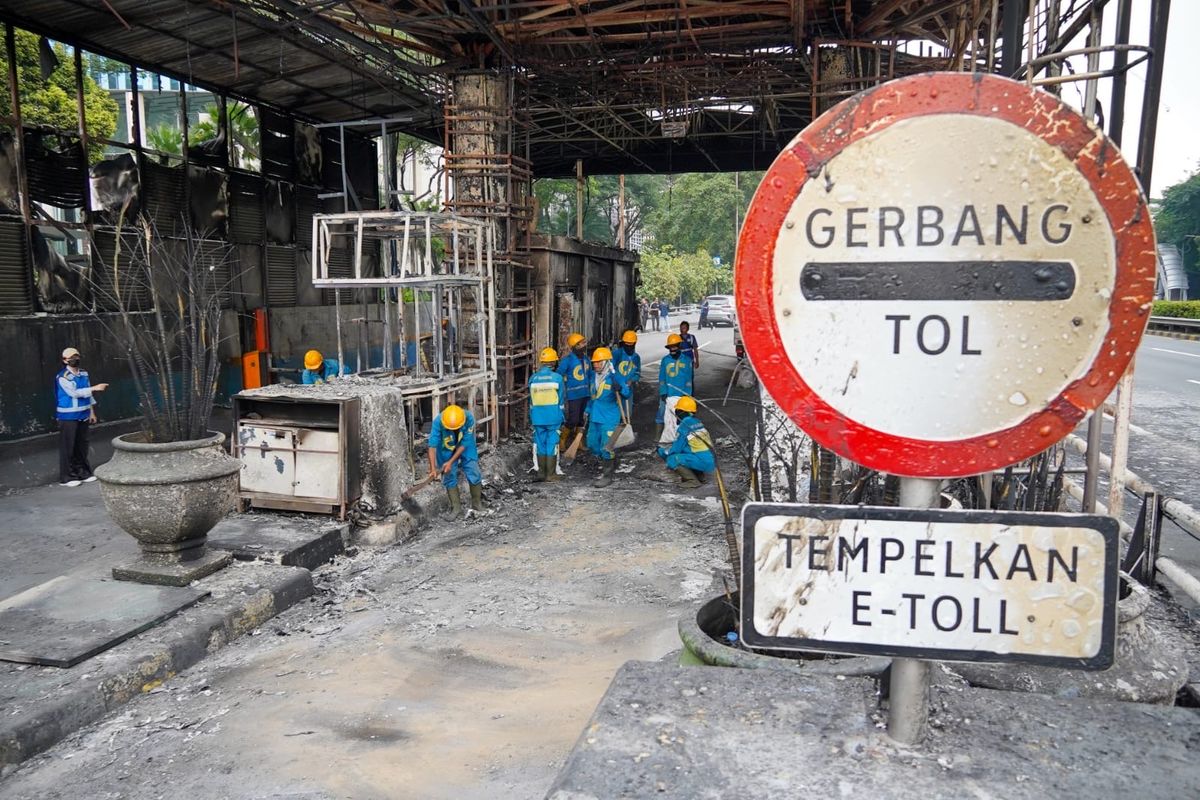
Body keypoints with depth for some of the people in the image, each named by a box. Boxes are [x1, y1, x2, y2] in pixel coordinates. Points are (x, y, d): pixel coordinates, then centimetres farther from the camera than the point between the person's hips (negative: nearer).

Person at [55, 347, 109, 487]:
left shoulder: (84, 374, 9)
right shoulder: (62, 377, -13)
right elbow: (74, 393, -20)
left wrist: (92, 412, 15)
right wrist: (95, 388, -23)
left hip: (83, 415, 7)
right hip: (68, 417, -7)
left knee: (82, 445, 12)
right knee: (68, 447, -3)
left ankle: (82, 472, 22)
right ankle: (66, 477, 3)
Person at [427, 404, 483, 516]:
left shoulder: (469, 418, -35)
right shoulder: (438, 422, -35)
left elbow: (464, 444, -25)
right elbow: (432, 446, -31)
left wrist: (451, 462, -23)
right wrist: (433, 468, -35)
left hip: (465, 447, 0)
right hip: (447, 449, 0)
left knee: (474, 474, -1)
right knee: (449, 477, 0)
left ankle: (477, 503, 18)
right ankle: (456, 507, 13)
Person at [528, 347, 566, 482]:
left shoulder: (533, 378, 0)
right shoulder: (557, 378, -8)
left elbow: (531, 400, 8)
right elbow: (562, 399, -2)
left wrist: (532, 417, 17)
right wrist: (562, 417, 7)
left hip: (538, 417, 3)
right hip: (553, 416, -3)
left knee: (540, 443, 11)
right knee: (552, 444, 4)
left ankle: (541, 473, 16)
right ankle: (551, 474, 7)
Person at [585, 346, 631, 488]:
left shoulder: (615, 377, -11)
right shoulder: (594, 376, 11)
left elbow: (627, 392, -17)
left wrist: (620, 389, -37)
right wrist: (588, 410, 23)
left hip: (609, 418, -8)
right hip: (595, 417, 8)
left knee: (606, 446, -7)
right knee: (592, 443, 14)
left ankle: (607, 475, 7)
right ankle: (612, 462, 36)